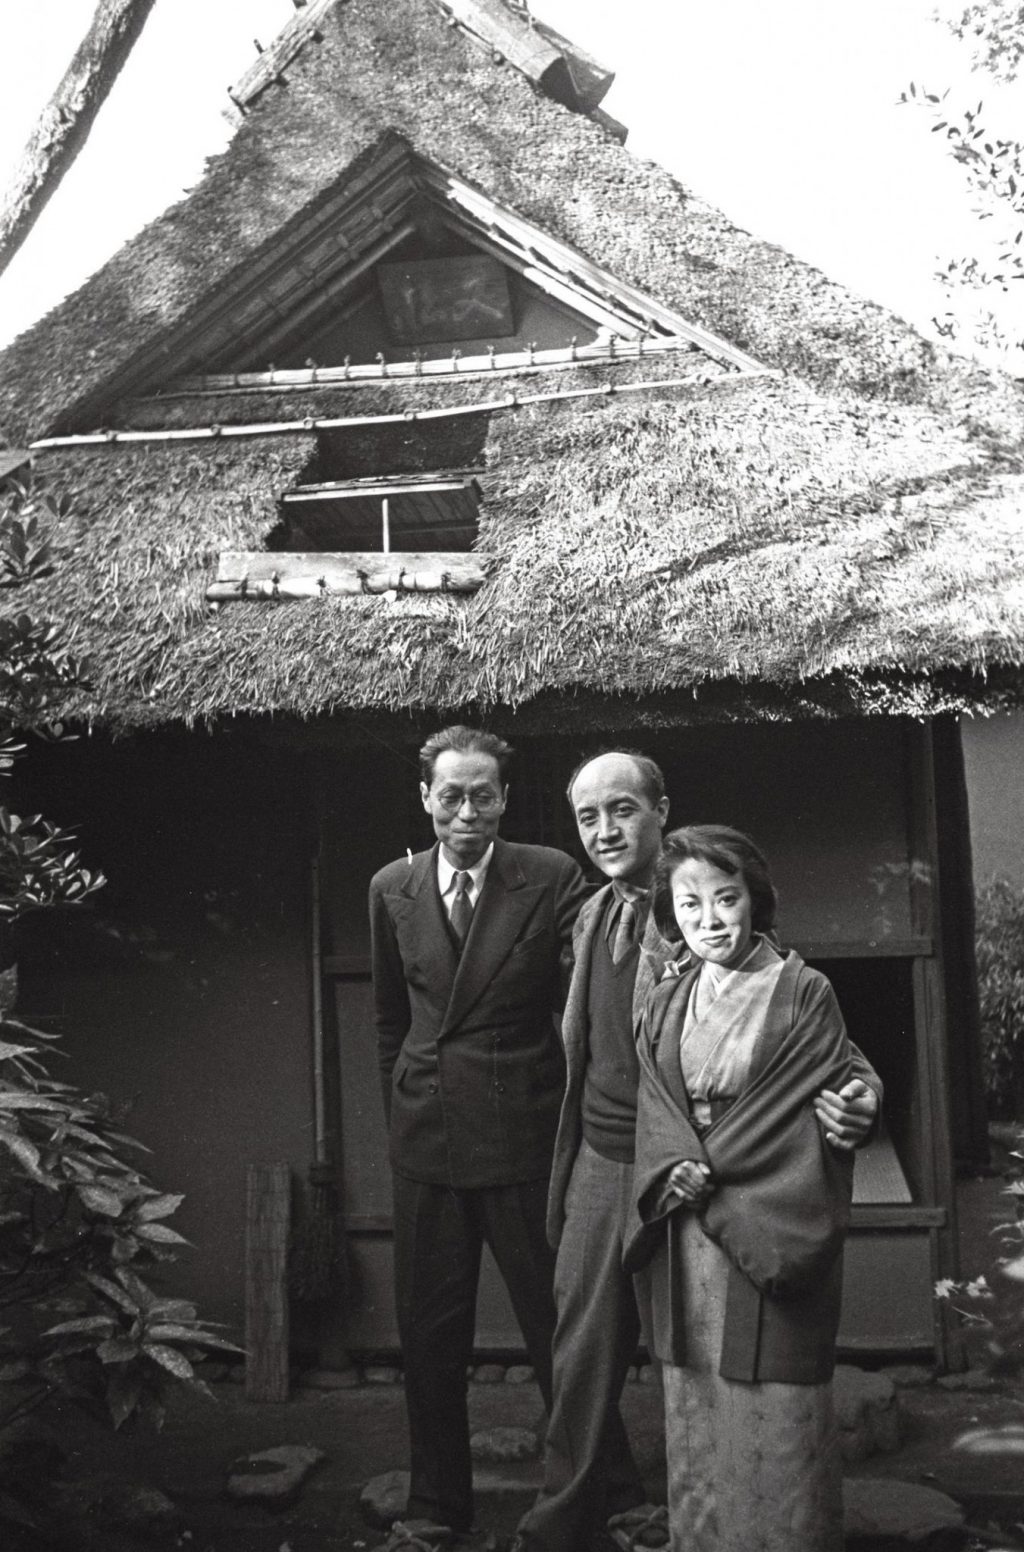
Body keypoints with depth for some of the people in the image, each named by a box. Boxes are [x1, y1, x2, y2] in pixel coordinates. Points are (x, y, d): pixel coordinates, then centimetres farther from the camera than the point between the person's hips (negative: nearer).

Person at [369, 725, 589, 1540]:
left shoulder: (552, 877, -7)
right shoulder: (392, 889, 4)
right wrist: (402, 1112, 14)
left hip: (525, 1131, -3)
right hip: (426, 1135, 4)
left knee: (556, 1320, 4)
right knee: (429, 1328, 13)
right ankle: (438, 1503, 29)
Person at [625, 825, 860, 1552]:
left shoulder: (804, 994, -5)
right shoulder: (665, 1005, 10)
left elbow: (825, 1110, -9)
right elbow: (654, 1111, 8)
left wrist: (713, 1175, -13)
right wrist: (677, 1172, -14)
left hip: (774, 1239, -4)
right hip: (689, 1242, 4)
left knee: (772, 1408, 0)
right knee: (694, 1410, 11)